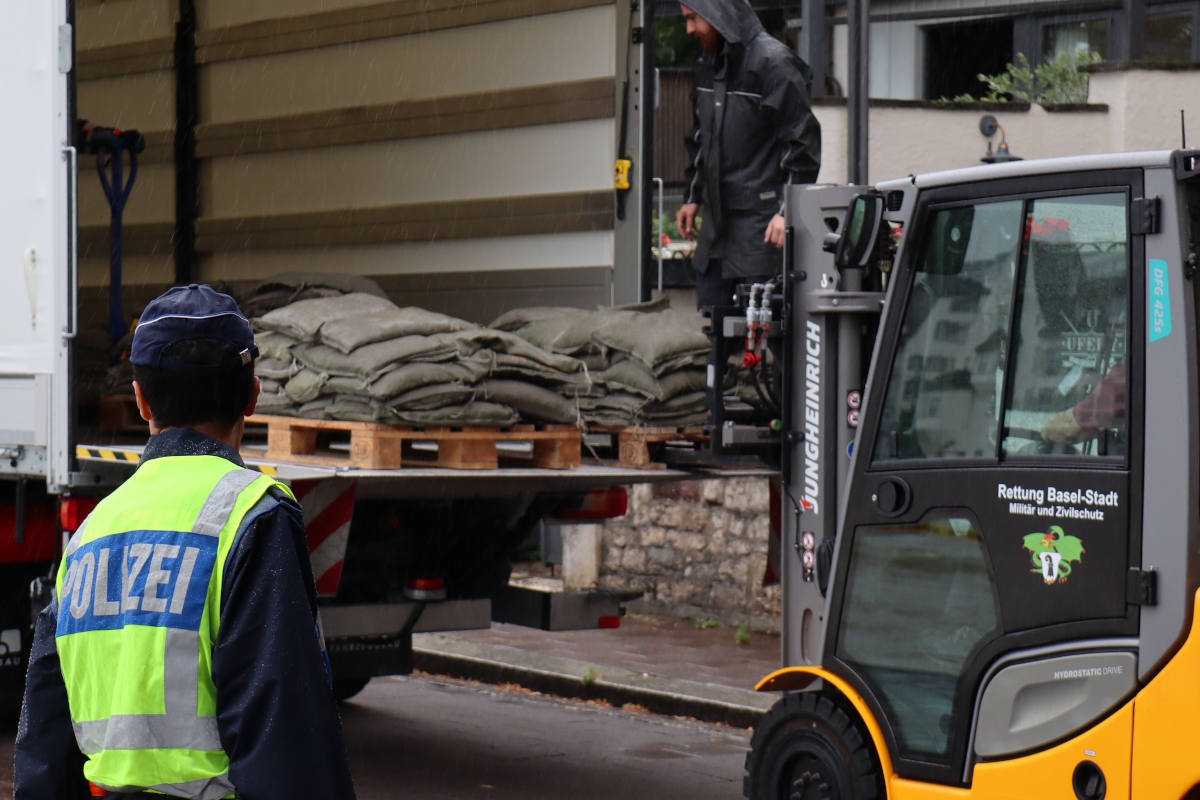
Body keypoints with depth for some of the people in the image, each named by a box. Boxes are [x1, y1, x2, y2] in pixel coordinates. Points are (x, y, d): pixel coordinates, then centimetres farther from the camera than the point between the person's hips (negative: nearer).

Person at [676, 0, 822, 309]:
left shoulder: (773, 62, -12)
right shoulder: (708, 64, 14)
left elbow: (803, 141, -13)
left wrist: (787, 211, -18)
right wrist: (693, 198, 22)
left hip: (761, 223, -8)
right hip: (717, 219, 8)